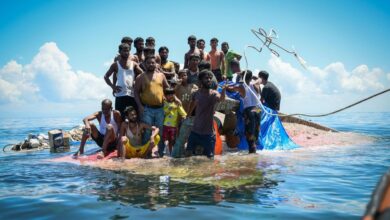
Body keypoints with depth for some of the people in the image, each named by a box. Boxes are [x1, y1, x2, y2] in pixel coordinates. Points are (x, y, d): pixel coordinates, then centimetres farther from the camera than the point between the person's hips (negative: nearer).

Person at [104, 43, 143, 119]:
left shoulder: (134, 64, 10)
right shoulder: (116, 64, 7)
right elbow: (106, 76, 10)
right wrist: (113, 86, -2)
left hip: (132, 94, 2)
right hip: (120, 95, -1)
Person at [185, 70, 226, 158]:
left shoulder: (213, 94, -11)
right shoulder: (196, 93, 1)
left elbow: (221, 98, -35)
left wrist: (224, 89, -54)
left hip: (208, 134, -3)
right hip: (195, 132, 3)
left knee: (210, 157, 0)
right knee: (188, 154, 8)